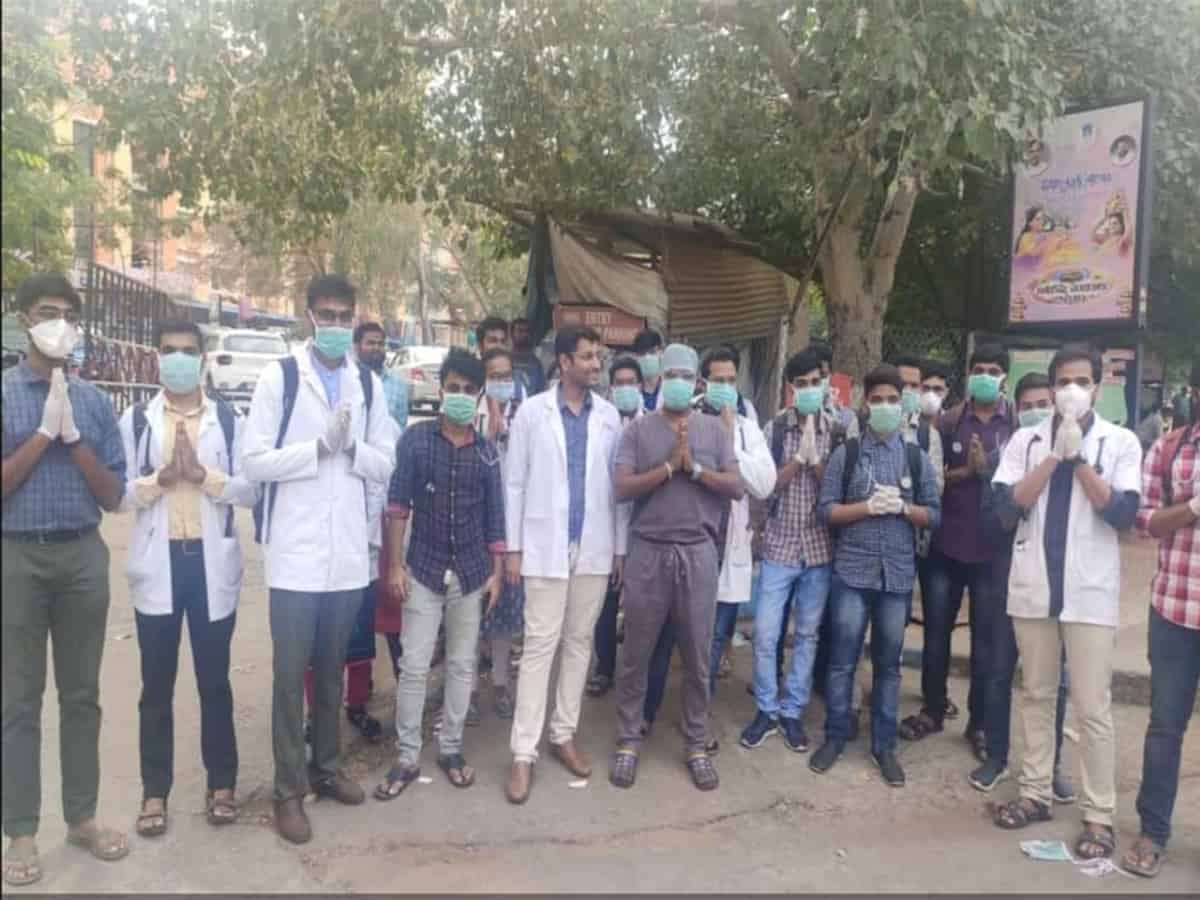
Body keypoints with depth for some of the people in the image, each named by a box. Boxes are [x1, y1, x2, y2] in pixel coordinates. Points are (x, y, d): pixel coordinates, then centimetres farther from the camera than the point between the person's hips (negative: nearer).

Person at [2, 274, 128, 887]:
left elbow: (113, 496, 4)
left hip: (84, 555, 3)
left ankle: (81, 817, 24)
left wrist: (73, 436, -7)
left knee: (82, 694, 11)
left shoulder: (94, 401, 6)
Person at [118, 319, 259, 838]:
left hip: (212, 563, 0)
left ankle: (222, 783, 23)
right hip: (158, 565, 0)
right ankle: (155, 792, 22)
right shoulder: (134, 421, 4)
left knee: (214, 681, 10)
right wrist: (159, 478, -17)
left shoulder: (229, 421, 4)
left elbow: (250, 491, -3)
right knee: (156, 685, 9)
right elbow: (116, 493, -2)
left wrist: (204, 475, -17)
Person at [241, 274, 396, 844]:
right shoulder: (278, 377, -3)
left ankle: (325, 766, 32)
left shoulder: (369, 384, 8)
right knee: (290, 671, 4)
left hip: (349, 550, 4)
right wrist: (320, 445, -15)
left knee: (332, 667, 16)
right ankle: (289, 788, 17)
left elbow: (384, 465, 7)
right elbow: (253, 462, -9)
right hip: (295, 551, -4)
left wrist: (351, 445, -11)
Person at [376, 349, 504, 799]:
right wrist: (395, 564, -8)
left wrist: (497, 572, 2)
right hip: (424, 569, -2)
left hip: (472, 572, 2)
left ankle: (450, 748, 24)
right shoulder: (415, 438, -4)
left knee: (462, 665, 10)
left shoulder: (487, 451, 3)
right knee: (413, 666, 2)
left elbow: (494, 515, 6)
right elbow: (397, 504, -4)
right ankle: (406, 756, 14)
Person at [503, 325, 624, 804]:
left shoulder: (609, 415, 4)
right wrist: (513, 547, -5)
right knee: (540, 646, -2)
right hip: (545, 547, -3)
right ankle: (524, 752, 6)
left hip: (595, 548, 3)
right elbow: (516, 484, -2)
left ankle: (564, 734, 25)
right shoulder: (532, 412, -3)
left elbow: (618, 484, 6)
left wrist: (621, 546, 4)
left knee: (579, 643, 11)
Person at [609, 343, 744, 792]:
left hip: (698, 553, 1)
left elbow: (737, 488, -1)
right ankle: (628, 741, 22)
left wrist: (695, 467, -12)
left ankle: (697, 745, 23)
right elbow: (622, 489, -8)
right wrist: (670, 465, -15)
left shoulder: (715, 429, 7)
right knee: (636, 655, 8)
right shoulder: (638, 429, 3)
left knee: (697, 657, 9)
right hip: (648, 552, -1)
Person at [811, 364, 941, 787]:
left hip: (898, 574, 1)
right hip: (852, 571, -1)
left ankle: (884, 744, 21)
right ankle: (835, 736, 19)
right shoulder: (845, 454, 2)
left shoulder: (917, 458, 6)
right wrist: (868, 506, -15)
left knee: (888, 663, 9)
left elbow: (934, 515, 6)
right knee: (842, 659, 5)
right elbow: (827, 510, -2)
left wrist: (902, 507, -12)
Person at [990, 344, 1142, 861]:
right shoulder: (1026, 441, 4)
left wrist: (1078, 457, -14)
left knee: (1093, 708, 0)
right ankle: (1035, 793, 25)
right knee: (1036, 696, 13)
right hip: (1033, 587, 2)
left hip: (1090, 591, -2)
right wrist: (1055, 455, -13)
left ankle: (1099, 815, 11)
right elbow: (1008, 506, -7)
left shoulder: (1121, 443, 0)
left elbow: (1123, 515, -10)